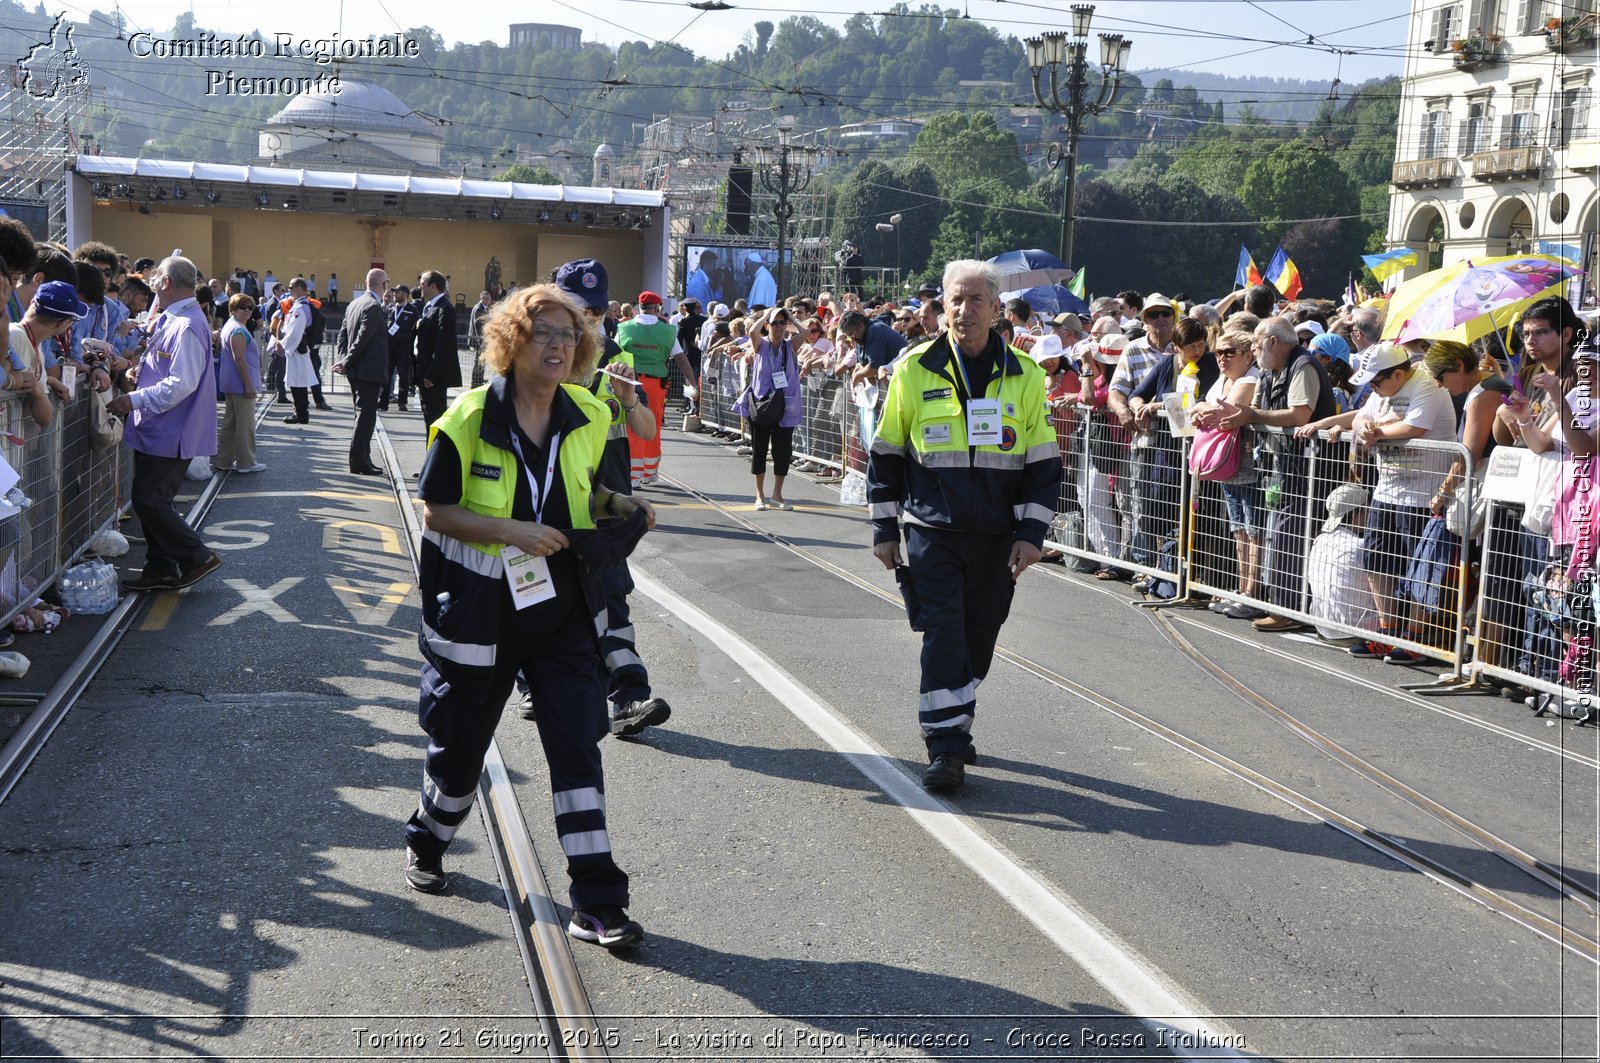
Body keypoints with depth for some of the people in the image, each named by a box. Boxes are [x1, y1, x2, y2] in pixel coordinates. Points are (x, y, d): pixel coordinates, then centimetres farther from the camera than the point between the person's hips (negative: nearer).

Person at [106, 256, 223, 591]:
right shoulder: (173, 320, 12)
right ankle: (160, 569, 23)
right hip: (157, 431, 10)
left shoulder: (186, 326, -20)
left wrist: (135, 400, -22)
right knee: (151, 501, 14)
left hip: (169, 434, -10)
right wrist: (138, 373, 6)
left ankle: (197, 558, 4)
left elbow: (181, 384, -27)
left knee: (148, 501, -7)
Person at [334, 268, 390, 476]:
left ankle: (362, 459, 21)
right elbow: (363, 338, -20)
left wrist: (344, 361, 6)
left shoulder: (354, 304, 13)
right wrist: (346, 363, -13)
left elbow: (342, 333, 13)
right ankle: (359, 461, -3)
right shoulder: (373, 307, -16)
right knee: (366, 416, -5)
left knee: (363, 415, 15)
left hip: (356, 371, 10)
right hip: (369, 371, -9)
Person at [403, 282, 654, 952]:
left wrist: (616, 507, -5)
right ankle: (427, 842, 45)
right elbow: (435, 511, -10)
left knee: (577, 742, -4)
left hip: (560, 606, 3)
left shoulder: (588, 418, 2)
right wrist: (512, 531, -22)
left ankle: (597, 903, 1)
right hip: (480, 606, -2)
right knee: (460, 743, 13)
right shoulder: (470, 418, -12)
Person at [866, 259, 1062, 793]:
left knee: (978, 637, 12)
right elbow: (885, 454, 6)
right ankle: (945, 747, -6)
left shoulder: (1025, 376, 2)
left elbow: (1044, 463, 5)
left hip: (997, 538, 2)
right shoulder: (914, 370, -1)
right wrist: (884, 528, 3)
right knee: (943, 633, -10)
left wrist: (1031, 533, -3)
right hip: (931, 532, -2)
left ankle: (954, 724, 31)